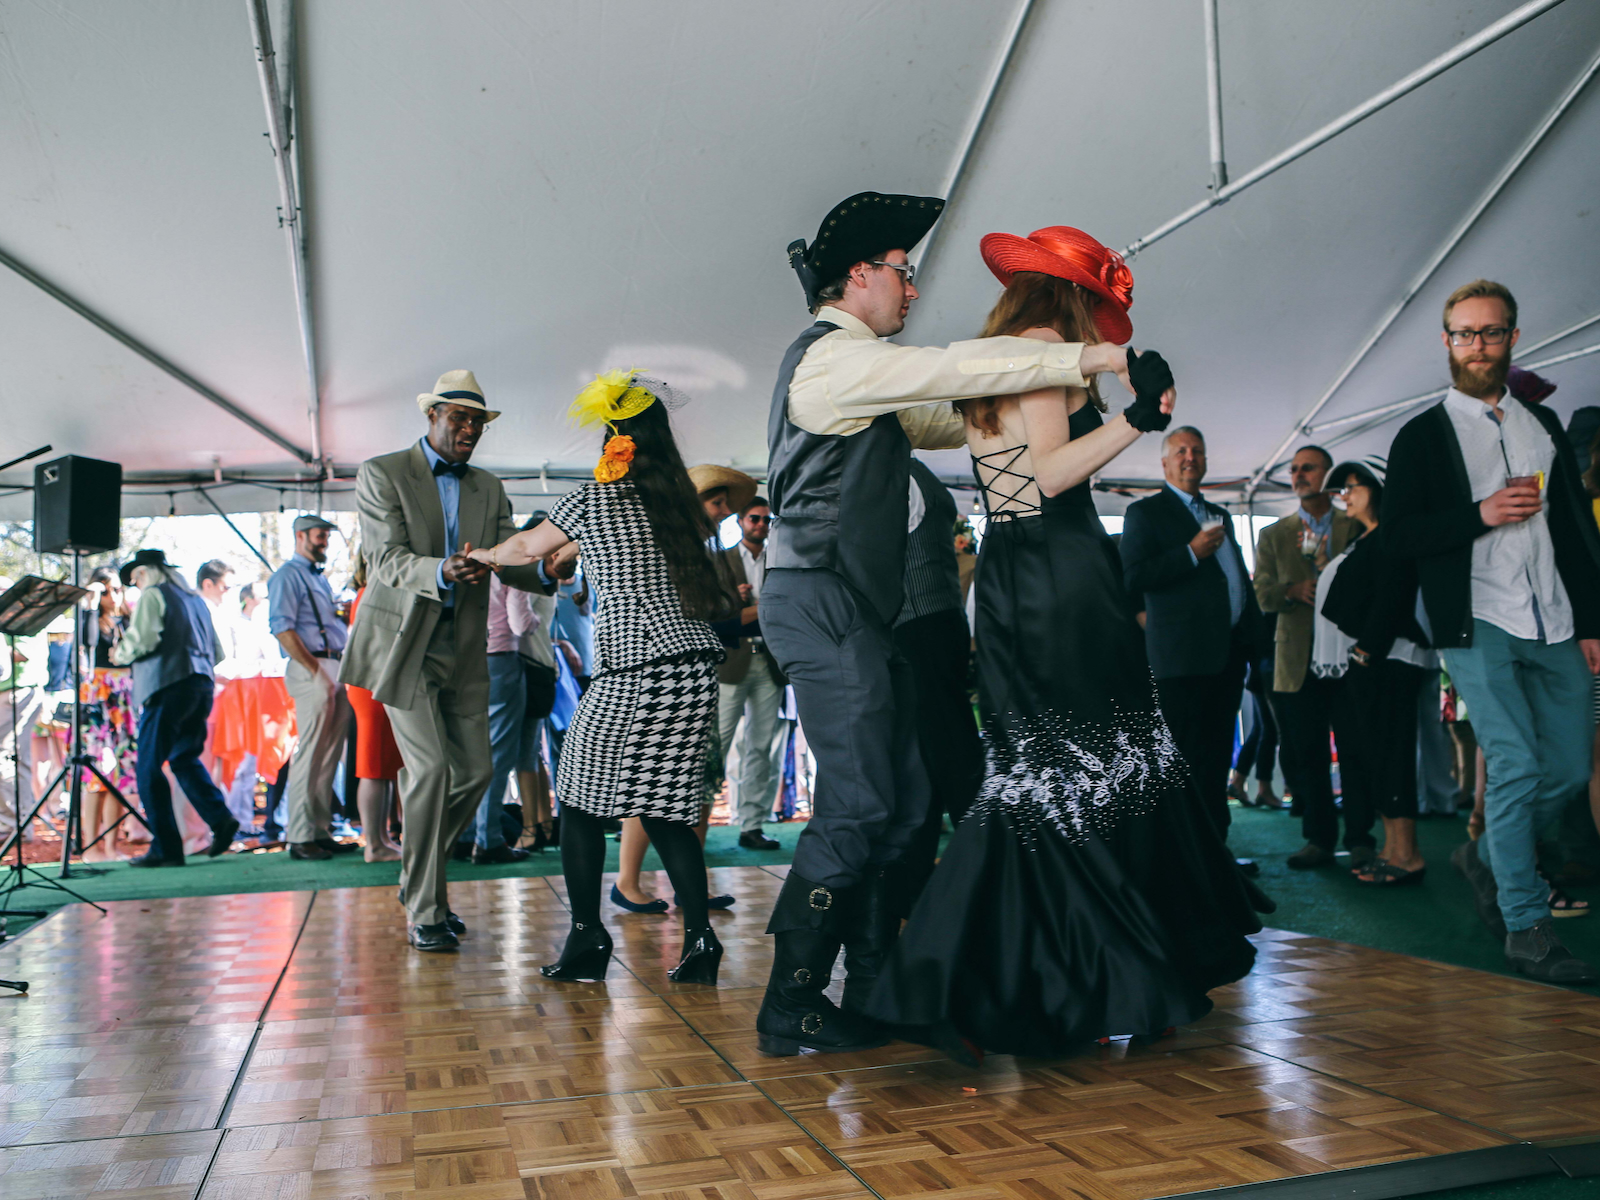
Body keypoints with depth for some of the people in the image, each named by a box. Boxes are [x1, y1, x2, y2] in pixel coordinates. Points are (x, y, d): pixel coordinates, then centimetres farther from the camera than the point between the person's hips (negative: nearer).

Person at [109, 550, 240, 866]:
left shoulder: (152, 595, -1)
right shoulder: (195, 599, 21)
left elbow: (141, 640, -13)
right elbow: (217, 652, 20)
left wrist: (120, 655, 5)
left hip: (167, 686, -8)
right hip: (203, 684, 8)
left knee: (149, 768, -2)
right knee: (184, 757, 19)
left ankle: (165, 848, -4)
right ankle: (220, 817, 1)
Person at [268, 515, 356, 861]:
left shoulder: (319, 577, 24)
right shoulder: (288, 575, -3)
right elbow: (282, 628, -13)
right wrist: (315, 671, -16)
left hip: (336, 670, 8)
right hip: (312, 671, -8)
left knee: (330, 756, 9)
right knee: (310, 755, -8)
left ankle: (321, 832, 14)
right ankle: (300, 838, -5)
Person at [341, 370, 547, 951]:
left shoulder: (489, 489, 11)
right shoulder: (381, 474, -5)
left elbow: (511, 561, 1)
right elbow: (388, 562, -16)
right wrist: (442, 571, -37)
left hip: (464, 646, 5)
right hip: (404, 640, -5)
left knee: (474, 770, 3)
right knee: (430, 766, -12)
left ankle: (419, 878, 26)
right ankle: (424, 911, 0)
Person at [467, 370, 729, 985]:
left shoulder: (594, 497, 0)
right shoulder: (679, 499, 13)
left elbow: (525, 549, 14)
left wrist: (481, 556, 37)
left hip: (633, 672, -5)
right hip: (695, 666, 6)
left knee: (581, 798, 8)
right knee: (667, 807, 10)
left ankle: (586, 939, 11)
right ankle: (699, 937, 3)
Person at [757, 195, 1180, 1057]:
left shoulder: (852, 370, 25)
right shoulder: (835, 355, -8)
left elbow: (943, 421, 29)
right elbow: (958, 370, -17)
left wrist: (1052, 396, 20)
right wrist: (1087, 359, -11)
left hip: (856, 608, 10)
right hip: (823, 604, -10)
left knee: (902, 801, 10)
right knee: (855, 806, -11)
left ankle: (871, 986, 19)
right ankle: (791, 1008, -2)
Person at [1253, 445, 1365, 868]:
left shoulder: (1358, 528, 11)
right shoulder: (1274, 535, 15)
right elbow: (1263, 594, 7)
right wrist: (1293, 590, -14)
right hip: (1299, 659, 1)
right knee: (1306, 753, 1)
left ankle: (1360, 838, 7)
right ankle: (1319, 839, 9)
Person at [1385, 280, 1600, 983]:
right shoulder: (1423, 435, 5)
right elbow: (1397, 536, -4)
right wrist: (1480, 514, -16)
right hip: (1477, 627, -5)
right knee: (1516, 767, -11)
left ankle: (1485, 857, 30)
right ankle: (1526, 927, -2)